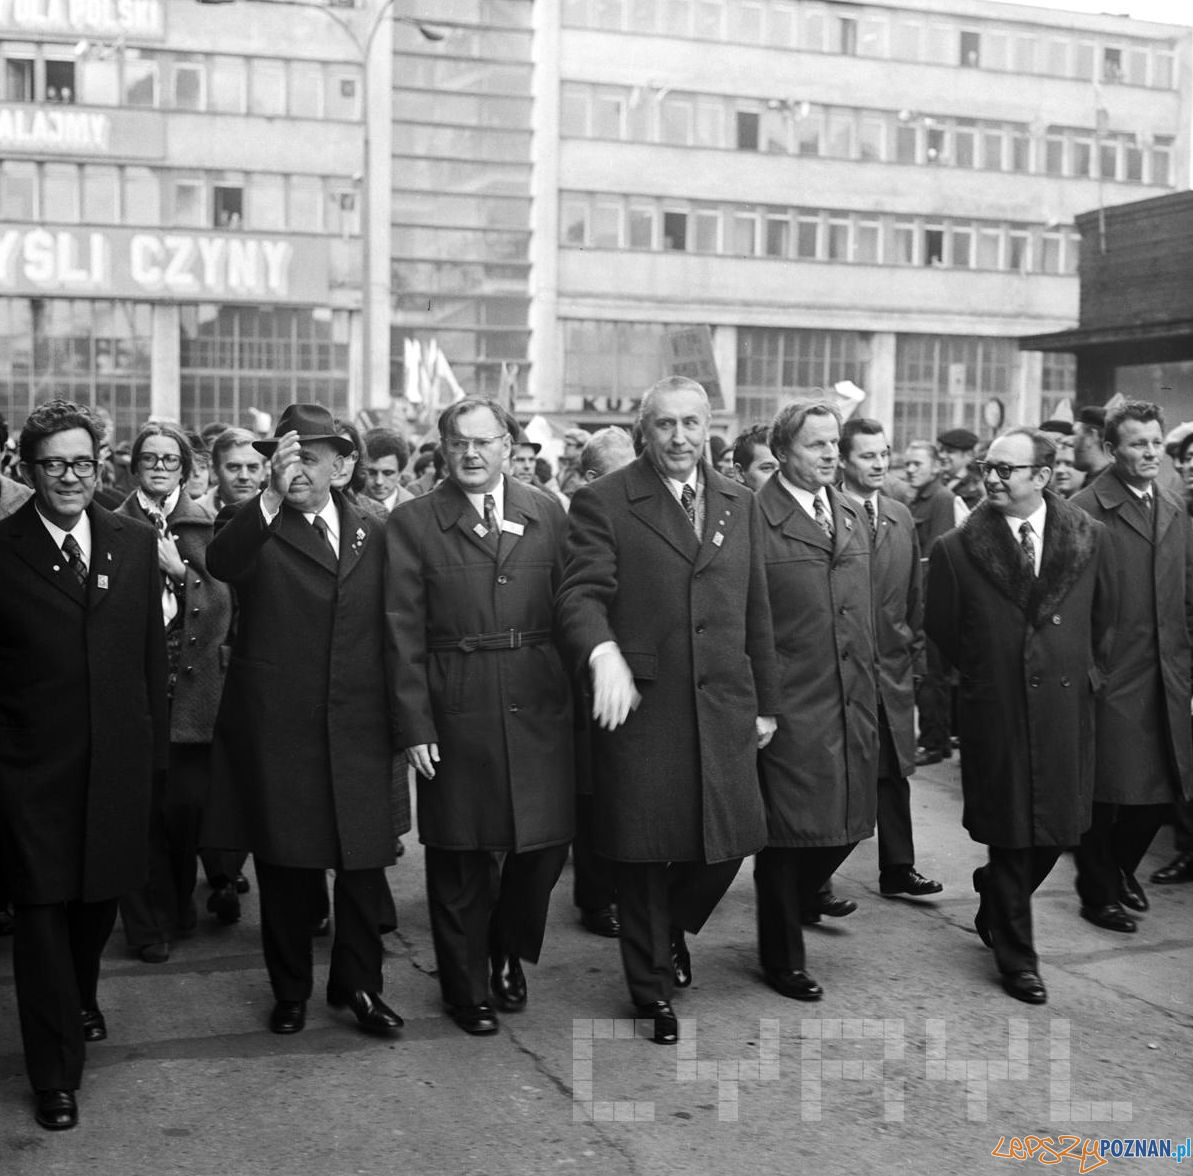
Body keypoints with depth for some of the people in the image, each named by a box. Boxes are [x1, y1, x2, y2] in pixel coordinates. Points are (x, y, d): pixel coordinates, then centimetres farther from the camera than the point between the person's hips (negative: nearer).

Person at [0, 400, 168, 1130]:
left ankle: (82, 1000, 47)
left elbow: (153, 654, 6)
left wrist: (155, 746, 5)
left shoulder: (136, 544, 4)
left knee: (100, 898, 18)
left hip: (119, 762, 3)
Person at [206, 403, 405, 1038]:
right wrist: (273, 497, -35)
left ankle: (358, 984, 20)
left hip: (358, 724, 2)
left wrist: (397, 717, 11)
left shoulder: (372, 533, 12)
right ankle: (290, 990, 24)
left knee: (364, 856, 3)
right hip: (275, 724, -2)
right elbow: (220, 563, -23)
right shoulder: (251, 524, 1)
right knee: (285, 862, 8)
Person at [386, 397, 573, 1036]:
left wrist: (577, 697, 1)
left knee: (546, 843, 5)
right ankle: (466, 989, 27)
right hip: (456, 714, -2)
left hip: (540, 707, 2)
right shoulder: (412, 524, 0)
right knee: (460, 862, 7)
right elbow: (404, 635, -3)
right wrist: (414, 725, -8)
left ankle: (507, 951, 34)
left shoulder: (547, 514, 8)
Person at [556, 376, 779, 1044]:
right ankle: (653, 991, 26)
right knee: (644, 852, 6)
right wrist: (603, 654, -32)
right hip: (640, 704, -4)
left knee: (727, 843, 5)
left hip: (722, 707, 4)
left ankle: (673, 928, 38)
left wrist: (766, 703, 14)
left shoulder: (741, 505, 13)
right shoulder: (604, 503, -3)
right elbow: (582, 593, -12)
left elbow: (756, 613, 15)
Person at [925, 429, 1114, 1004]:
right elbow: (941, 631, 4)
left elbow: (1104, 619, 11)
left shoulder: (1090, 539, -1)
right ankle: (1016, 956, 20)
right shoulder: (956, 549, -7)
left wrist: (1080, 673, 11)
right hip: (995, 713, -2)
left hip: (1066, 709, 2)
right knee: (1010, 834, 5)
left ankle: (995, 906, 38)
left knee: (1056, 831, 10)